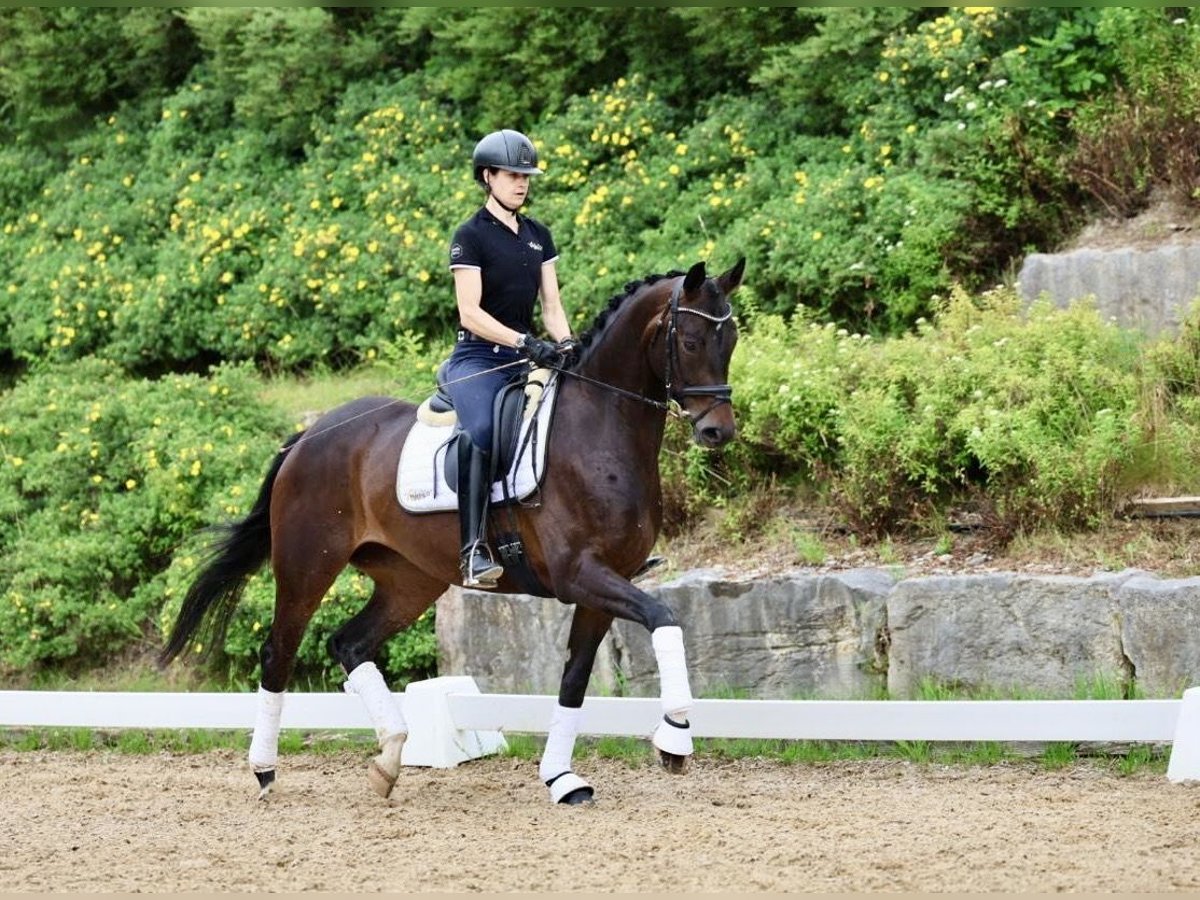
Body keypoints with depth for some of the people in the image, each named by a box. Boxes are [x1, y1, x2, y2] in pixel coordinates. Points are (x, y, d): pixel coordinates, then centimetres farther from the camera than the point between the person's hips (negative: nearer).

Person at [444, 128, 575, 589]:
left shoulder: (539, 236, 16)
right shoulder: (471, 236, -5)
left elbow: (551, 305, 14)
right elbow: (470, 313, -13)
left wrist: (566, 345, -6)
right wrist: (525, 343, -25)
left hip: (525, 359, 7)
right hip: (478, 359, -7)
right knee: (482, 431, -34)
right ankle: (474, 550, -38)